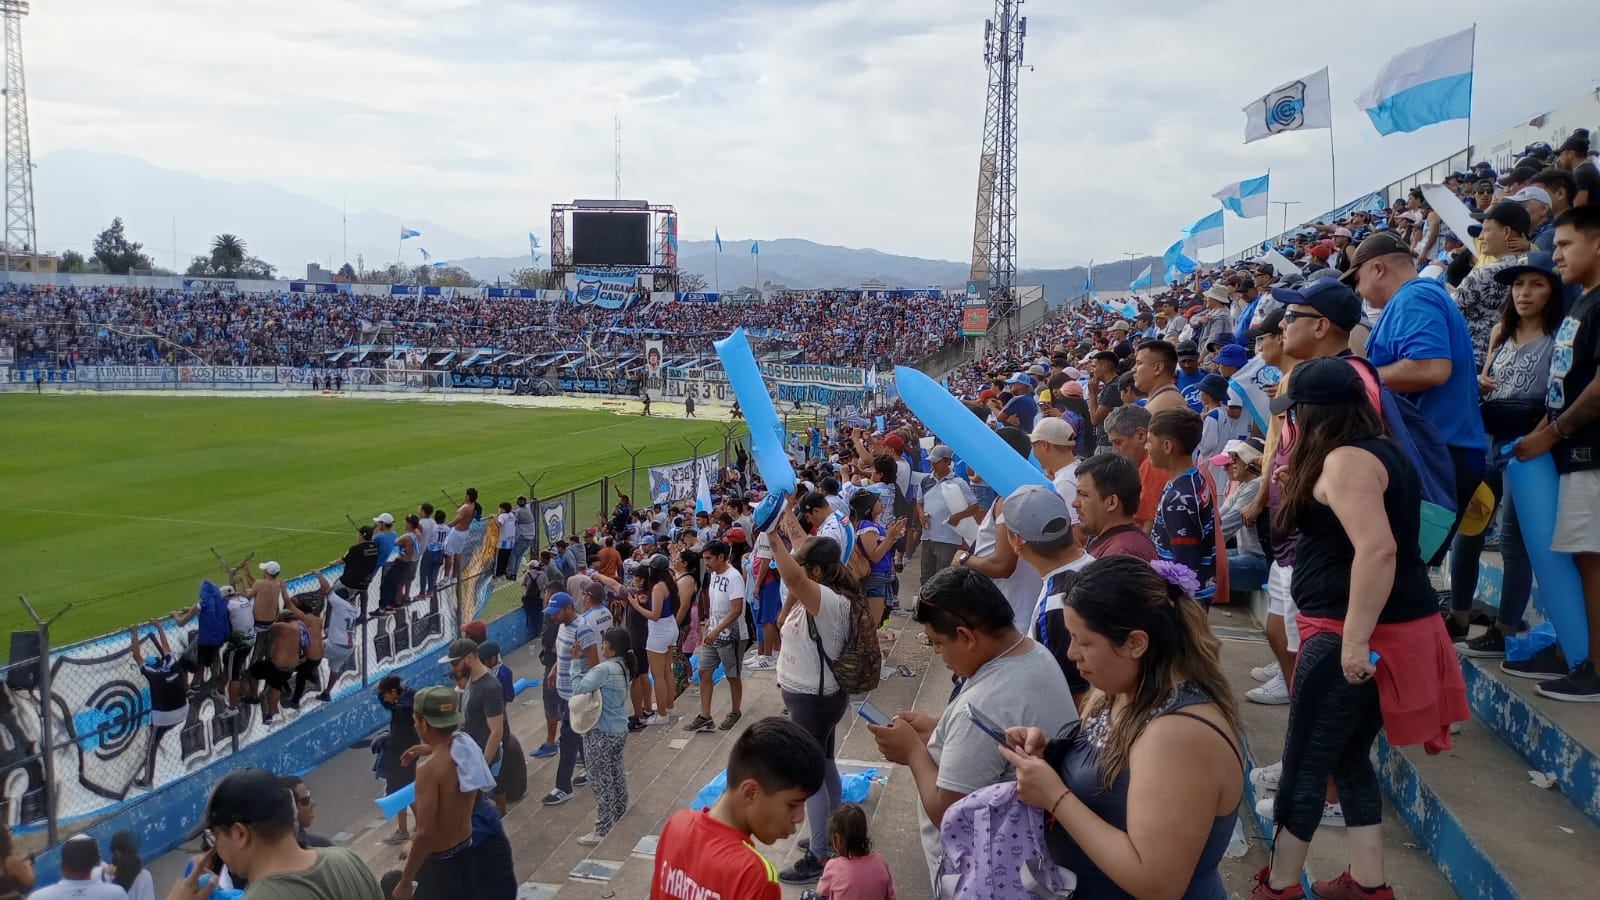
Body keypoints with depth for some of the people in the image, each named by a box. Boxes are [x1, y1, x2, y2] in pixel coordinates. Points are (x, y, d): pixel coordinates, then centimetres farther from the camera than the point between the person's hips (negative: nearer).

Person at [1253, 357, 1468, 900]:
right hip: (1396, 626, 10)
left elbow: (1377, 549, -29)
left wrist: (1355, 640, -28)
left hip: (1351, 635, -10)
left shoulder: (1345, 460, -18)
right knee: (1350, 757, 18)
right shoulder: (1381, 450, 13)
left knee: (1304, 763, 2)